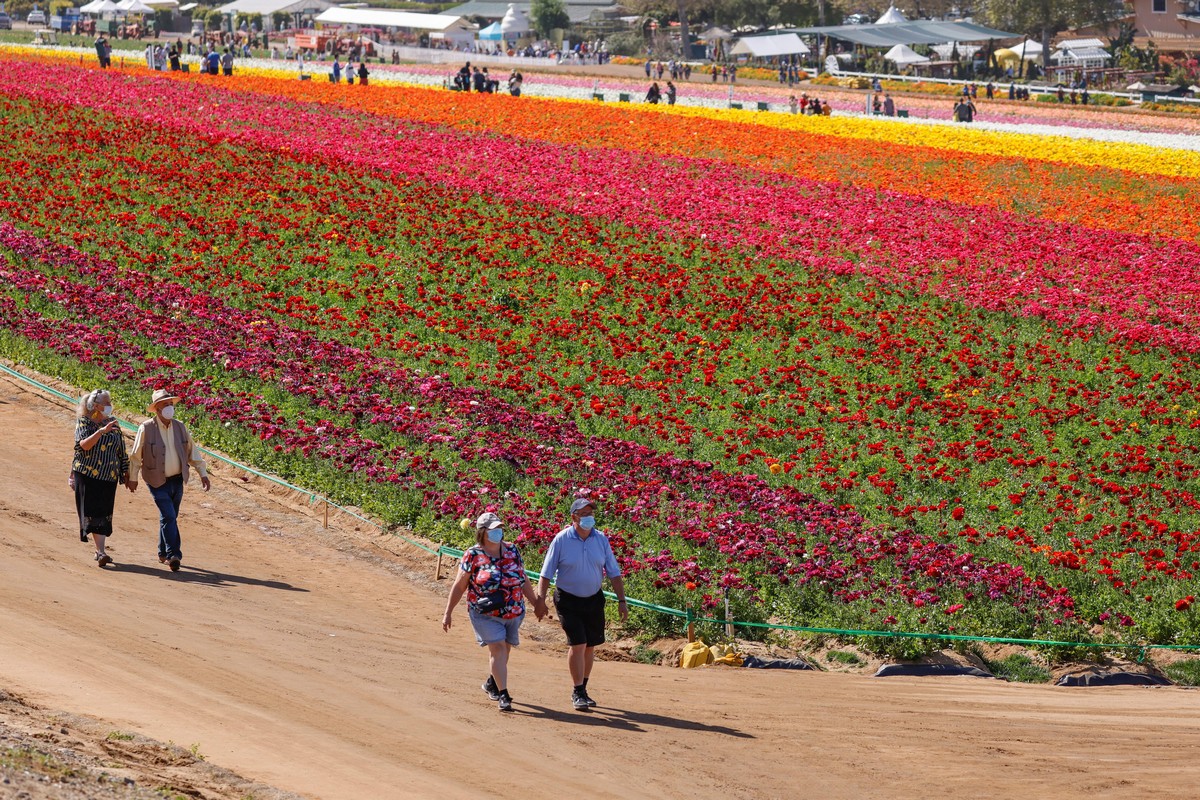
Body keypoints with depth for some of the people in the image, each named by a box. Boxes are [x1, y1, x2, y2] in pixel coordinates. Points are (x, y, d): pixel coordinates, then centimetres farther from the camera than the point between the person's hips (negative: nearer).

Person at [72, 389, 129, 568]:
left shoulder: (113, 423, 9)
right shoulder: (83, 423, -4)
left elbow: (121, 450, 15)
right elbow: (84, 445, -21)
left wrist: (126, 472, 15)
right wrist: (101, 431, -32)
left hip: (109, 476, 4)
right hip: (87, 474, -4)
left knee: (104, 513, 3)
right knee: (93, 512, -8)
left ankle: (100, 550, 11)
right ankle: (101, 552, -12)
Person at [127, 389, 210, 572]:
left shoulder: (179, 427, 4)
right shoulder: (146, 428, -10)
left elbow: (192, 451, 12)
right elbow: (135, 455, -1)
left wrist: (203, 473, 8)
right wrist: (132, 478, 3)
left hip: (177, 480, 5)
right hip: (158, 482, -5)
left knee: (169, 518, 13)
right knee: (169, 517, -15)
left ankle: (163, 554, 24)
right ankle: (173, 555, -16)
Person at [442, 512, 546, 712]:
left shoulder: (512, 551, 3)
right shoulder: (473, 555, -9)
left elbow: (523, 581, 13)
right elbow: (459, 586, -3)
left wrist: (536, 603, 17)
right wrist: (448, 613, -3)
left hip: (514, 613, 5)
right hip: (485, 613, -5)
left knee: (504, 648, 15)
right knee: (497, 647, -15)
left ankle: (491, 682, 40)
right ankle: (503, 695, -15)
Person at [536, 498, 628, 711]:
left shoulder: (601, 539, -1)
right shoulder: (561, 540, -10)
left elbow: (614, 573, 4)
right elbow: (546, 573, -6)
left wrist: (621, 601, -1)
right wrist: (541, 599, -14)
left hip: (594, 599, 4)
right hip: (568, 600, -4)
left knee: (590, 646, 9)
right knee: (577, 644, -12)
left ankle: (582, 689, 25)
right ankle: (577, 693, -2)